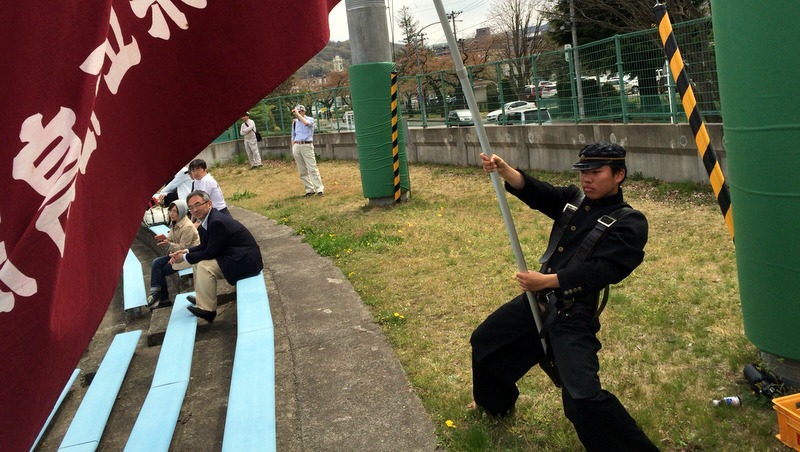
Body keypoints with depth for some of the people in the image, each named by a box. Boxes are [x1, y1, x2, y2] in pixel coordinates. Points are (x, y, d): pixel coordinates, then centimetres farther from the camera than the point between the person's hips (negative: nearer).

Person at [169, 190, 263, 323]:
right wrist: (186, 251, 0)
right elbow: (204, 246, 16)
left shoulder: (217, 222, -24)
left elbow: (211, 252, -20)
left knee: (204, 266, -21)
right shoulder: (207, 220, 6)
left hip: (246, 261, -11)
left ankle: (207, 309, -8)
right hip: (235, 256, 11)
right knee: (198, 259, 15)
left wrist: (185, 257, -9)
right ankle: (202, 297, 25)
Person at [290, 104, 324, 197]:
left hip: (306, 146, -5)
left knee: (312, 168, -11)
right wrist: (292, 148, 14)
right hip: (296, 146, 5)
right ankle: (310, 190, 10)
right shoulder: (294, 122, 16)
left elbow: (306, 123, -24)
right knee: (302, 171, 4)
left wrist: (297, 114, -17)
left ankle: (319, 189, -11)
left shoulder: (310, 119, 1)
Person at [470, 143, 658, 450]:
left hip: (573, 315, -7)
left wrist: (548, 280, -27)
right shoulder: (573, 199, 7)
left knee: (583, 398, -22)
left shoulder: (630, 222, -12)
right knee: (484, 341, 24)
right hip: (538, 300, 8)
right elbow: (536, 192, -8)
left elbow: (603, 270, -22)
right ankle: (496, 403, 50)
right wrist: (503, 170, -26)